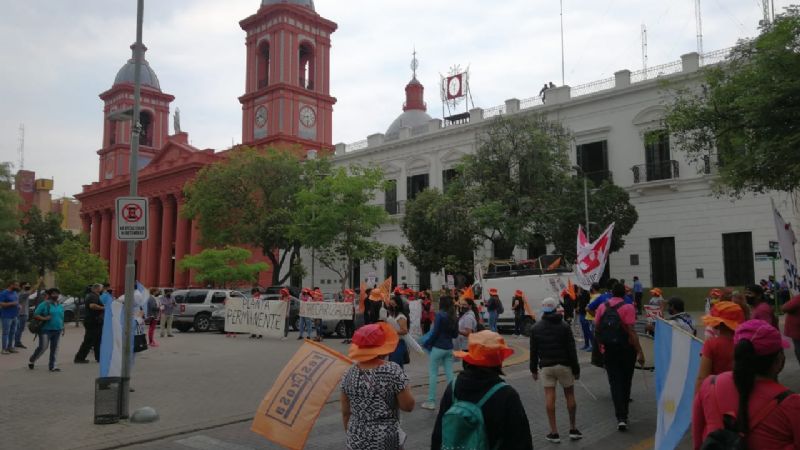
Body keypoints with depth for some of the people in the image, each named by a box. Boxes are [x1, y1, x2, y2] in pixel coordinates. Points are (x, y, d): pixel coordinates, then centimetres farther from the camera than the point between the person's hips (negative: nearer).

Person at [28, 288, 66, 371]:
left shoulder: (60, 306, 14)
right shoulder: (44, 304, -5)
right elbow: (35, 315, -9)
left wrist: (63, 329, 16)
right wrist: (44, 318, -23)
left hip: (57, 330, 5)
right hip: (46, 330, -5)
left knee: (54, 348, 4)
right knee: (43, 347, -4)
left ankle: (52, 366, 10)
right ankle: (31, 361, 21)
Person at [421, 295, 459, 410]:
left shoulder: (439, 315, -12)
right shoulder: (454, 317, 5)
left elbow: (435, 332, -14)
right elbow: (455, 334, 10)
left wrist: (426, 344, -3)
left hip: (438, 348, -6)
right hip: (449, 348, 6)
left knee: (433, 374, 3)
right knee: (449, 374, 10)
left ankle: (431, 402, 5)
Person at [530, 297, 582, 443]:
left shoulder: (536, 328, 1)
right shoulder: (564, 326, -5)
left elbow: (533, 351, 3)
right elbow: (571, 350, -7)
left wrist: (534, 369, 12)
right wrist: (576, 369, -1)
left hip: (546, 366, 1)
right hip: (564, 365, -1)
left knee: (549, 397, 1)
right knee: (570, 395, 11)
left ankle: (554, 432, 1)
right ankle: (573, 429, 17)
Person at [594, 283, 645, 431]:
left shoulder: (602, 307, -1)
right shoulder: (628, 308, -12)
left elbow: (596, 329, 4)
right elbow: (631, 332, -18)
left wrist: (601, 345, 19)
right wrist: (640, 352, -15)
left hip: (608, 351, 2)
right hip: (626, 349, -2)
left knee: (615, 382, 3)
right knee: (625, 382, 15)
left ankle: (621, 418, -10)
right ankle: (623, 414, 27)